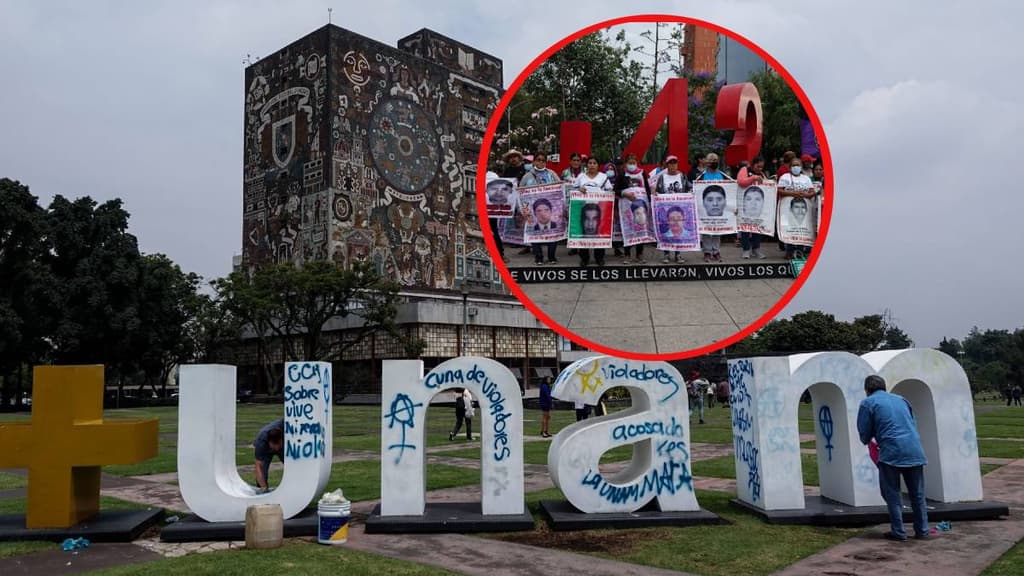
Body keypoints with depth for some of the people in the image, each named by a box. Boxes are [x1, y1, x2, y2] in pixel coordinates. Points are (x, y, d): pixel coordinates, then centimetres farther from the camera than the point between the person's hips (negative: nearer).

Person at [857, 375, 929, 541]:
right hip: (915, 451, 5)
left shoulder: (867, 403, 3)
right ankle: (922, 530, 21)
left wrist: (868, 442, 27)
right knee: (917, 494, 15)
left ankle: (898, 532, 6)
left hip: (892, 452, -5)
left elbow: (864, 432, 3)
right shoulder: (900, 399, 20)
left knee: (892, 494, 5)